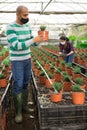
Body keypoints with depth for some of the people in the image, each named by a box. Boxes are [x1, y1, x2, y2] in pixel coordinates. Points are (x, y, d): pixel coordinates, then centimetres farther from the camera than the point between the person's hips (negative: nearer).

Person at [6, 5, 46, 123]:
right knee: (18, 86, -5)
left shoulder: (27, 26, 4)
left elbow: (33, 42, 9)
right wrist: (34, 39, -30)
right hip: (17, 61, -6)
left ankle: (24, 106, 27)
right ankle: (18, 112, 10)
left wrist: (40, 39, -15)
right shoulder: (10, 27, -19)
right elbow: (16, 46, -27)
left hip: (27, 59, 7)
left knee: (25, 84, 12)